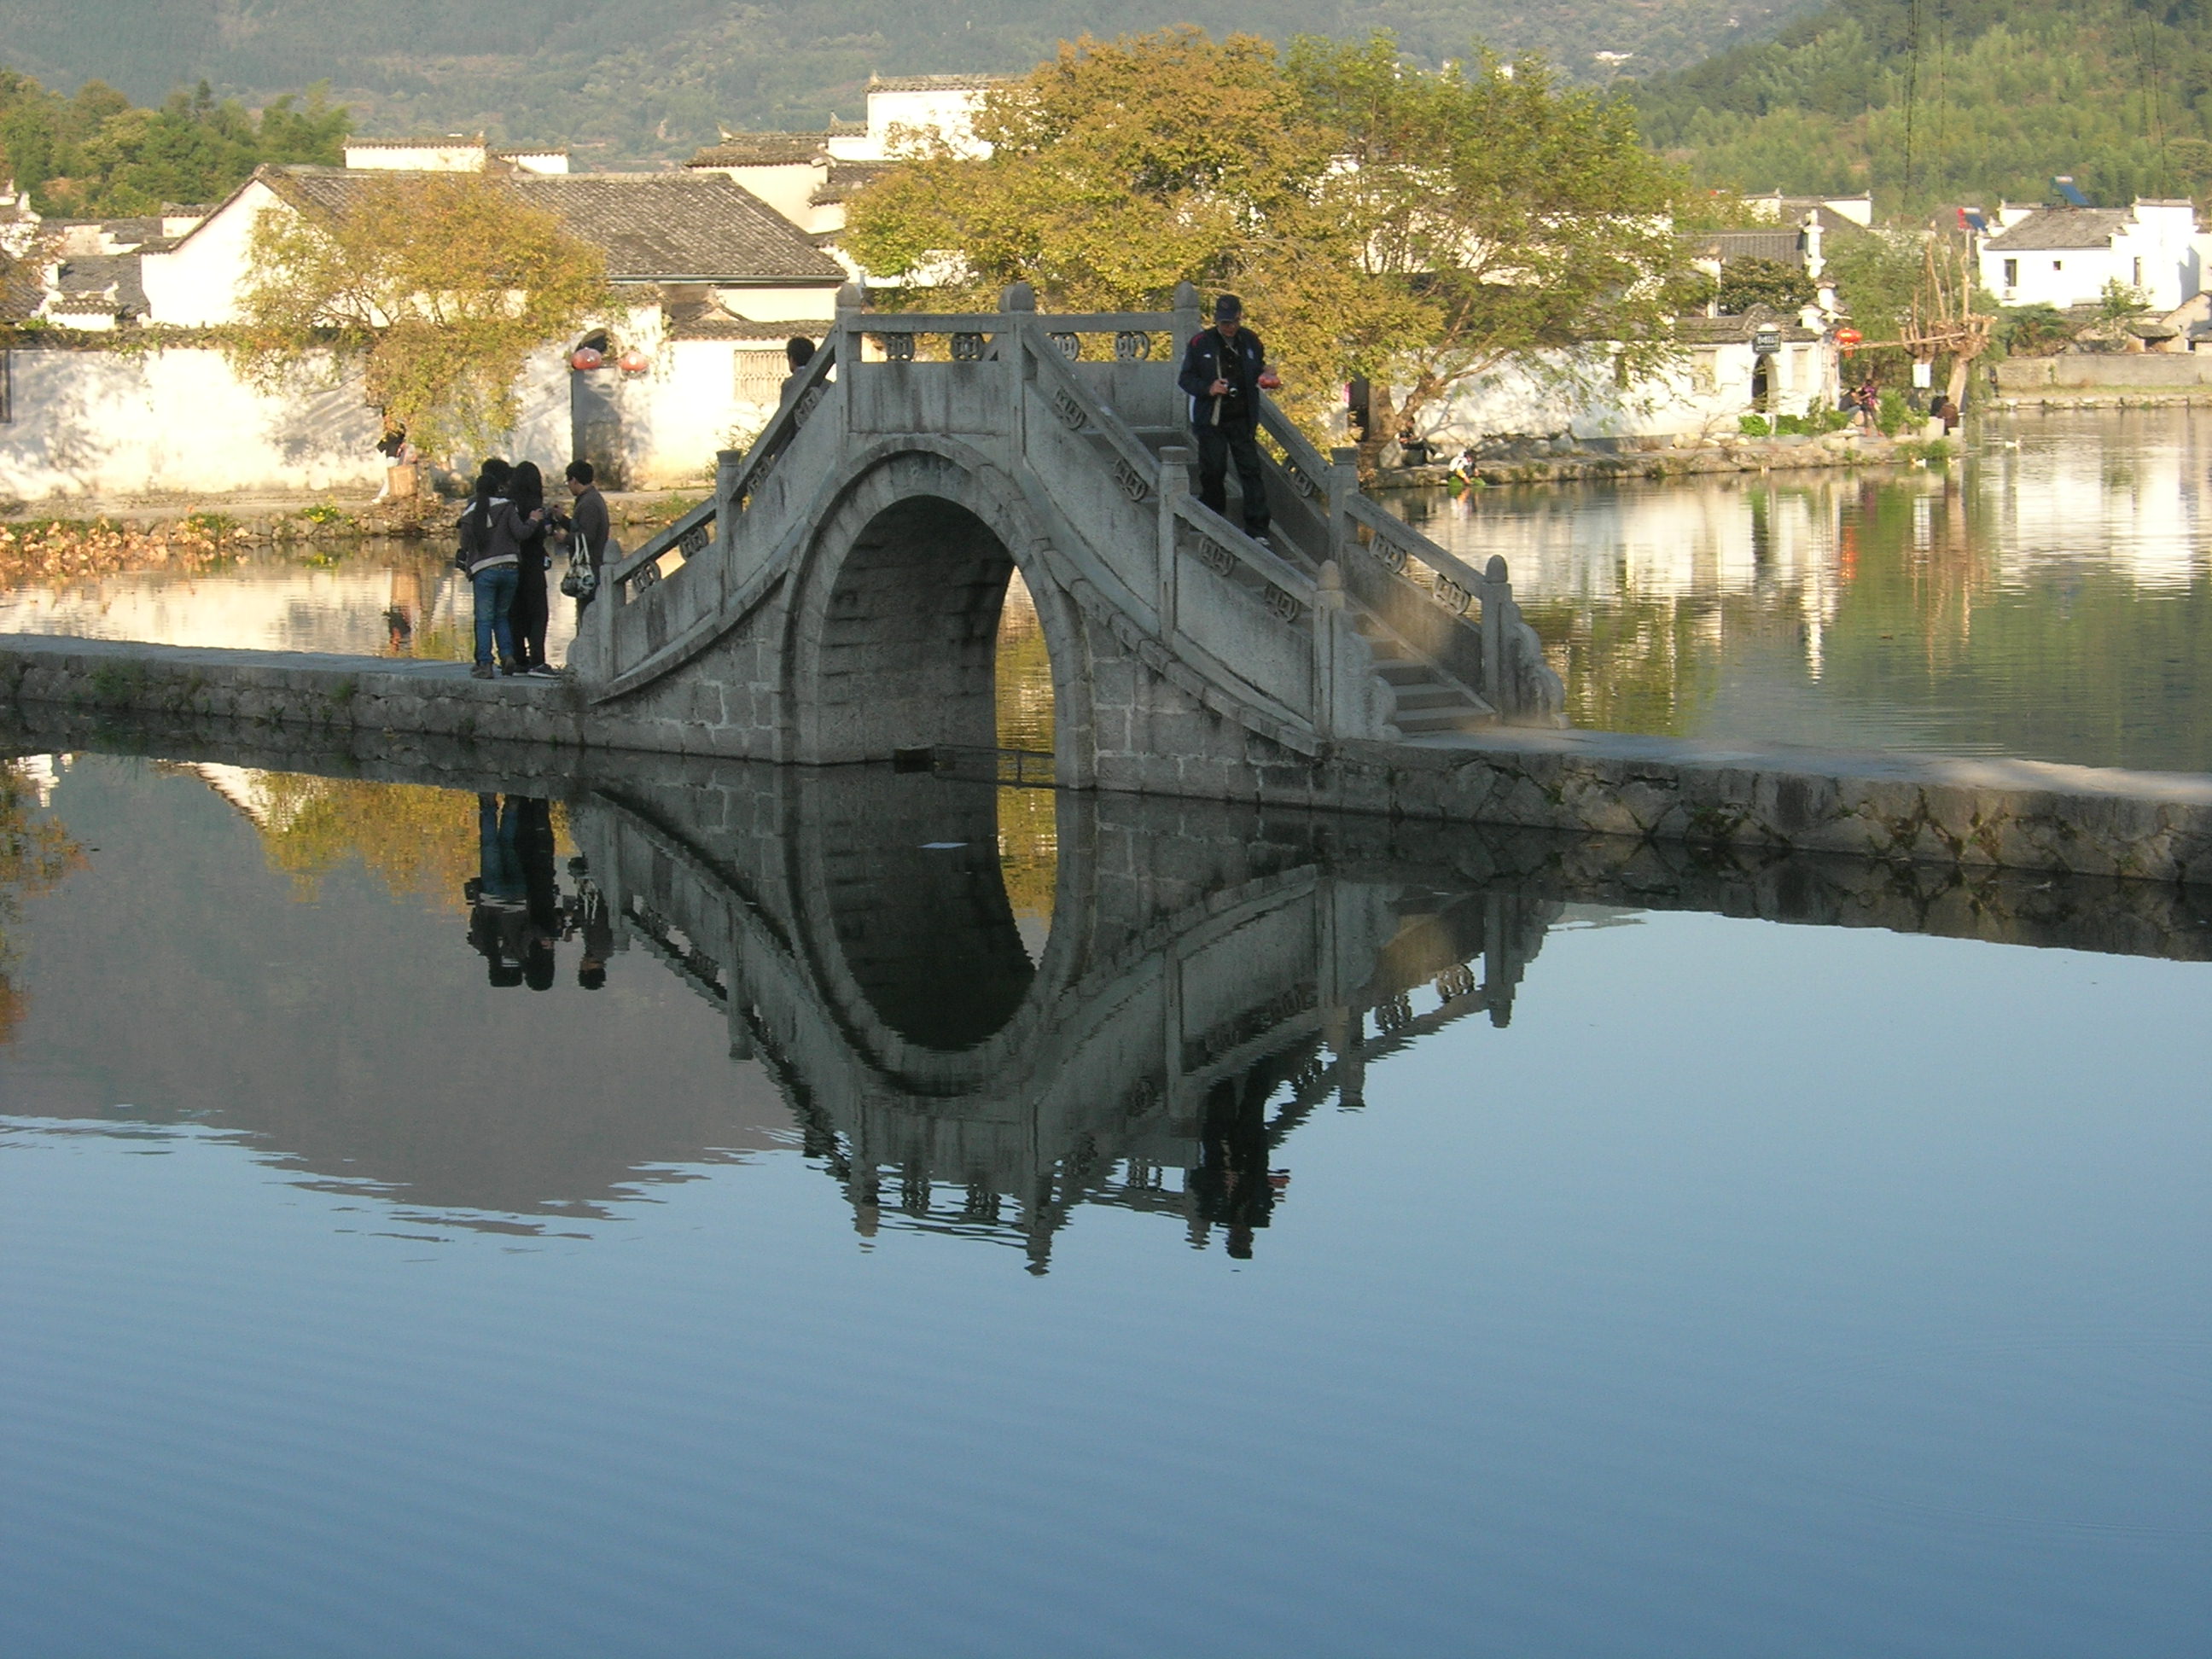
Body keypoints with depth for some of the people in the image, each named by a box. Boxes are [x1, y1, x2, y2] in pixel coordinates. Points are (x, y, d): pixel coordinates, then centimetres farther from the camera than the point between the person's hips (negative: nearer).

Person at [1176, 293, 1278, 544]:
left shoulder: (1250, 341, 7)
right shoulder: (1200, 343, -2)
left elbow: (1258, 370, 20)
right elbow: (1185, 379, 1)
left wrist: (1266, 380, -3)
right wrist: (1208, 388, -16)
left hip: (1242, 419, 2)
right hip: (1211, 420, -2)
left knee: (1251, 470, -5)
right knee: (1212, 472, 3)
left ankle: (1257, 530, -5)